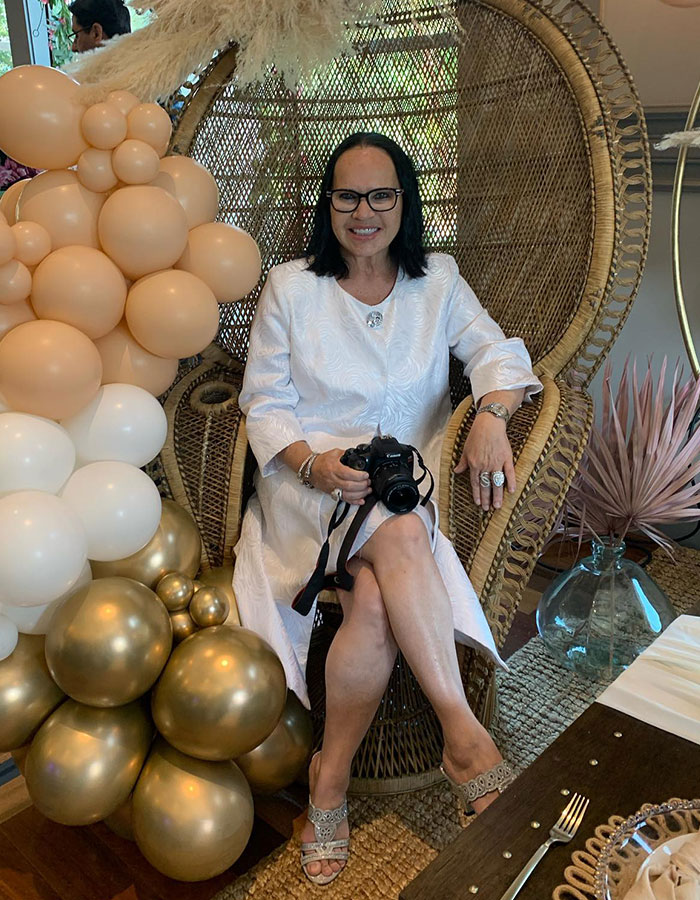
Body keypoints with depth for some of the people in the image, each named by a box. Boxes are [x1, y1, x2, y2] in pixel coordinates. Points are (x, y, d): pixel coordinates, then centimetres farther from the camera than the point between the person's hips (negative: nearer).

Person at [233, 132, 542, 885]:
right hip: (311, 480, -1)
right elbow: (264, 404, 2)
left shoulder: (438, 283, 12)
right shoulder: (290, 287, 6)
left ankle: (331, 774, -12)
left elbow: (496, 350, 2)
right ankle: (463, 731, -27)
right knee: (401, 536, -35)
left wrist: (492, 412, -22)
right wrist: (313, 464, -18)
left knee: (376, 601, -30)